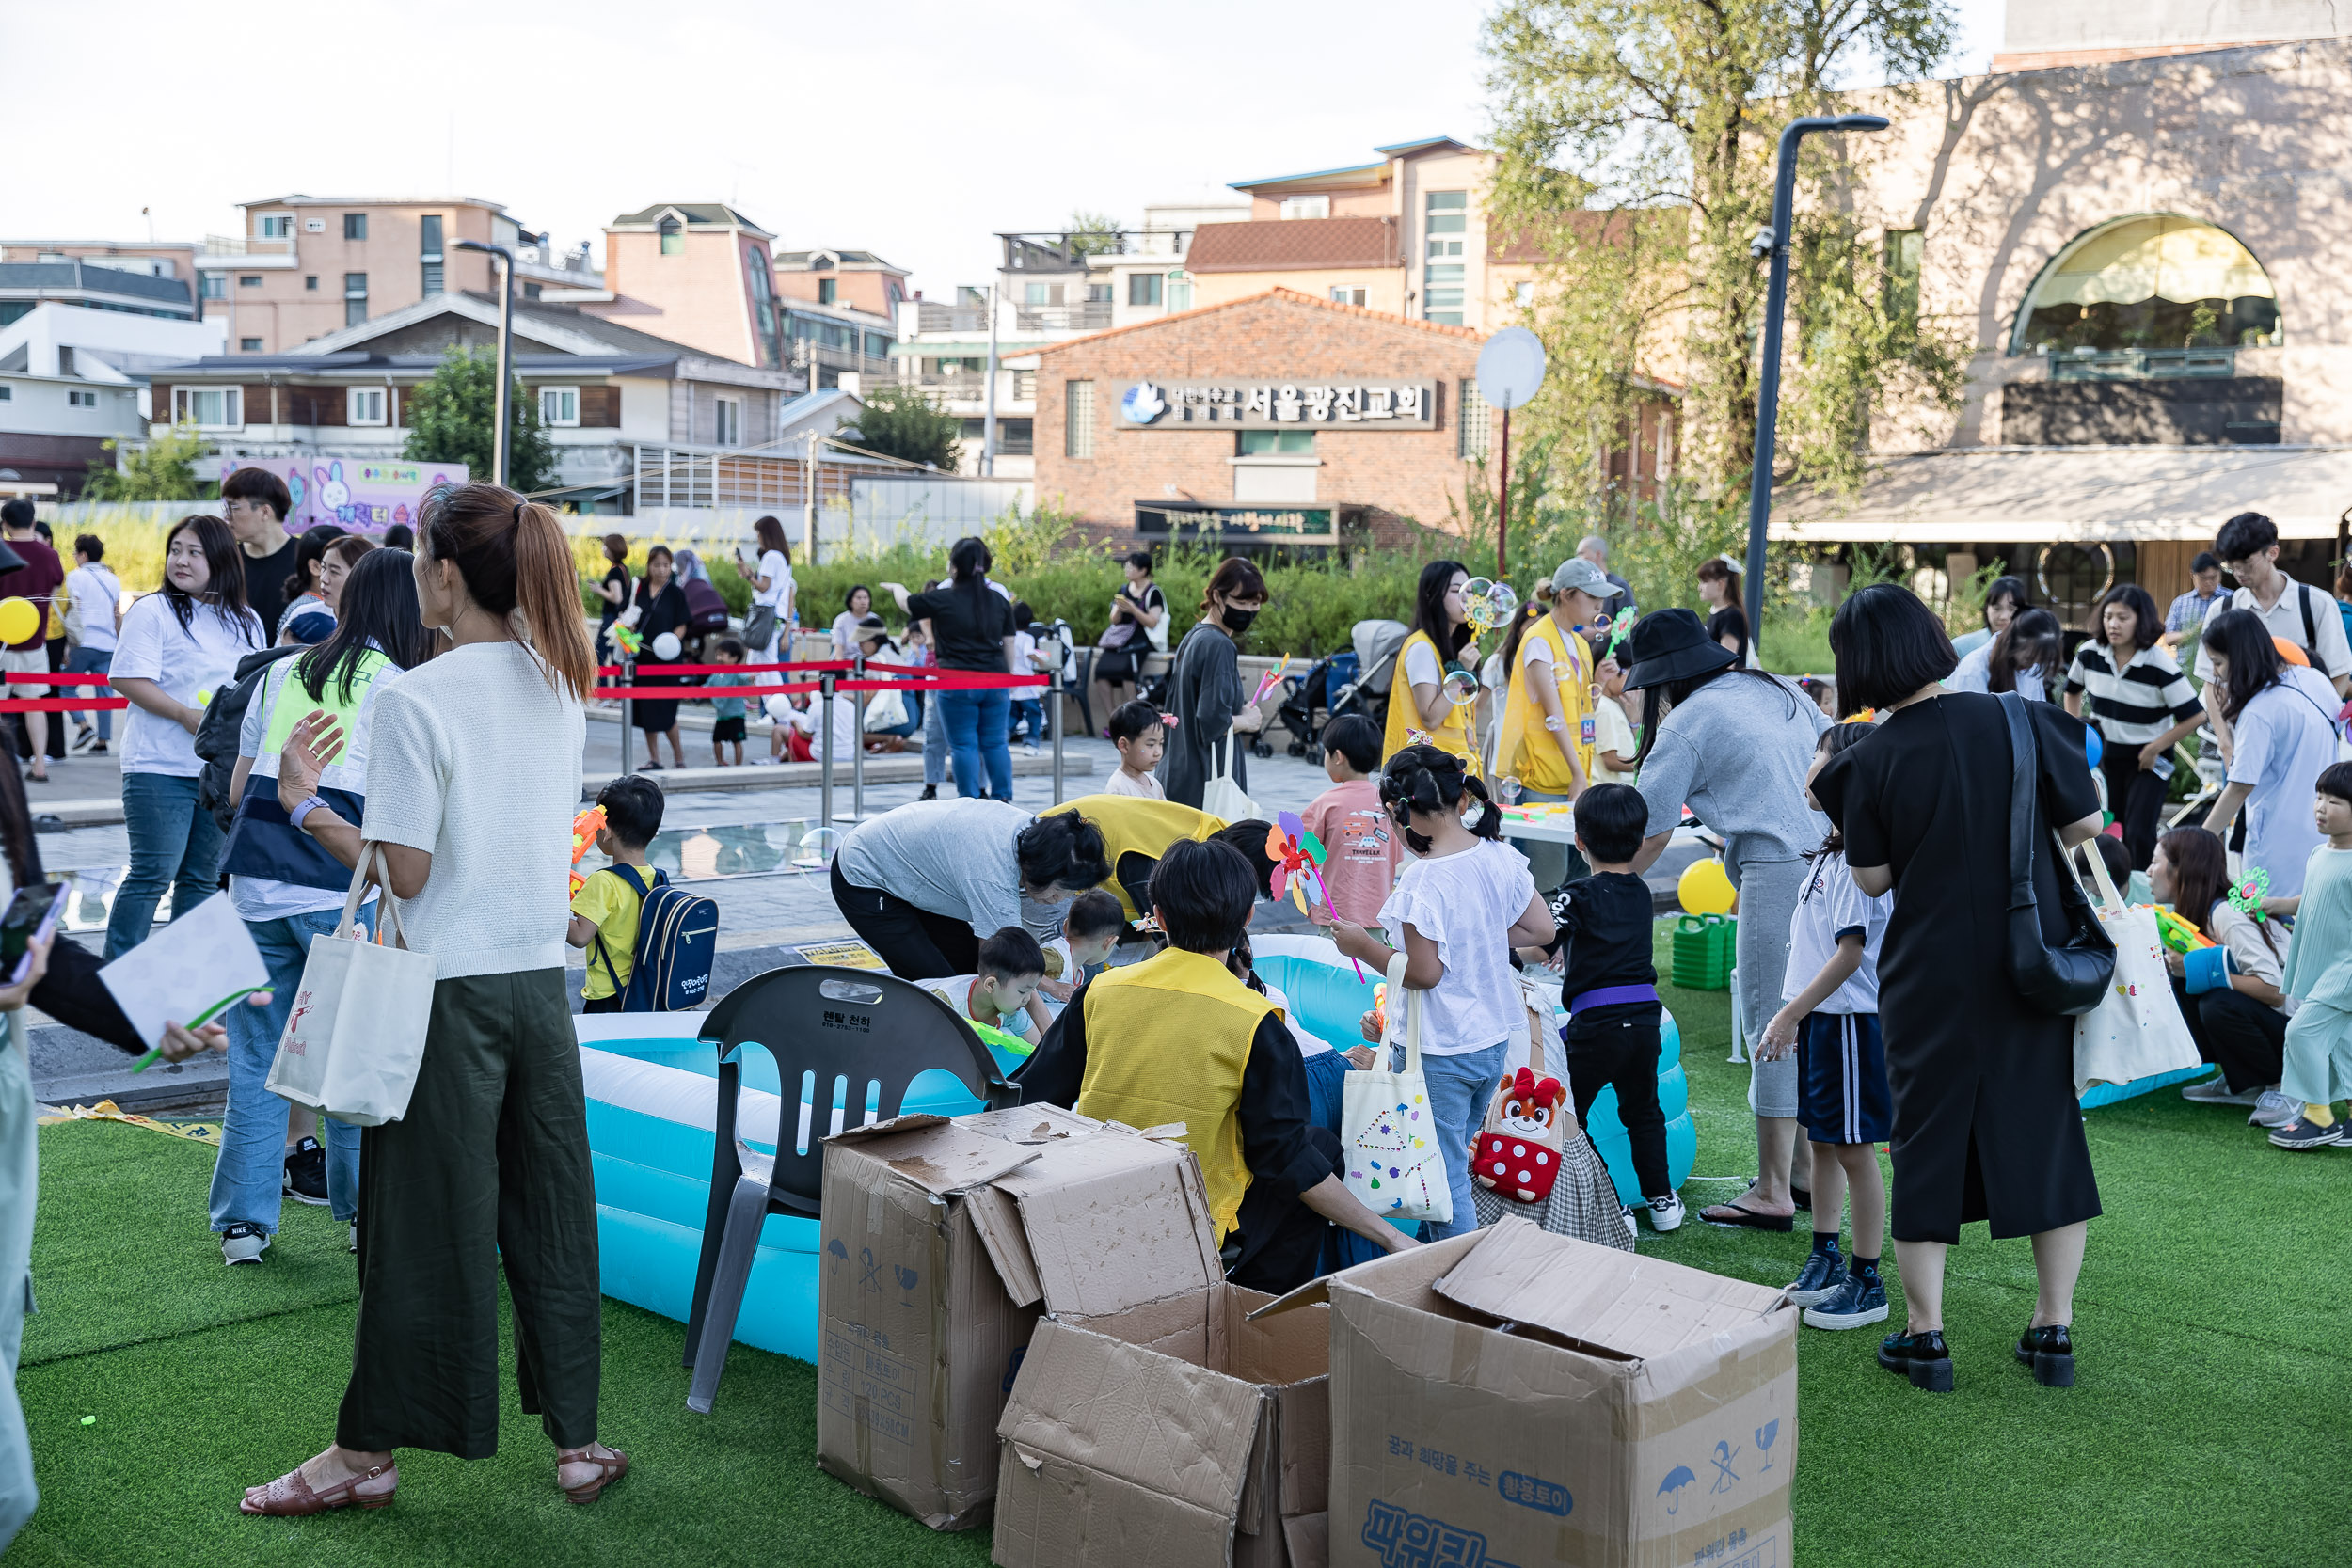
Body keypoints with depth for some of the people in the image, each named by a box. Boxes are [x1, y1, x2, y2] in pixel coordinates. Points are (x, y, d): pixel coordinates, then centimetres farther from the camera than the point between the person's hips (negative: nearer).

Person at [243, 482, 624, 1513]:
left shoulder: (417, 699, -15)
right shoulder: (562, 684, 5)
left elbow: (404, 873, -15)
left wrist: (303, 803, -2)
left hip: (448, 991, -6)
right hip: (541, 975, 6)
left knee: (423, 1221, 5)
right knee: (549, 1211, 12)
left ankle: (369, 1452, 21)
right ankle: (576, 1439, 20)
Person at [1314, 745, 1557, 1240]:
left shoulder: (1424, 881, -23)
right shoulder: (1499, 855, -1)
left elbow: (1424, 972, -22)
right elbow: (1543, 930, 7)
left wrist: (1362, 945, -9)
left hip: (1438, 1054, -8)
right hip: (1493, 1041, 8)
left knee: (1446, 1184, 4)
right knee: (1455, 1163, 22)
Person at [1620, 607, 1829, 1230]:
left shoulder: (1684, 727, -3)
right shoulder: (1779, 689, 18)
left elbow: (1652, 833, -1)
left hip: (1781, 872, -8)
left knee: (1773, 1027, -1)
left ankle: (1772, 1192, 4)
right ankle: (1808, 1169, 23)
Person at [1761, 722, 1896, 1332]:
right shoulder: (1832, 850, 11)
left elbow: (1851, 951, -24)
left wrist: (1790, 1013, -22)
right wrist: (1795, 1014, 20)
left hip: (1849, 1019, -10)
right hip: (1820, 1017, 10)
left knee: (1854, 1147, -1)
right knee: (1822, 1140, 16)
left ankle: (1867, 1282, 8)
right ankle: (1824, 1258, 28)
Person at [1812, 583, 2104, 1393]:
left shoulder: (1871, 760, -11)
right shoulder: (2023, 721, -8)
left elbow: (1873, 878, -4)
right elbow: (2086, 826, -1)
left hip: (1931, 974, -1)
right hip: (2034, 962, 2)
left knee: (1928, 1135, 10)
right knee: (2044, 1127, 13)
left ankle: (1925, 1334, 13)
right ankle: (2055, 1328, 20)